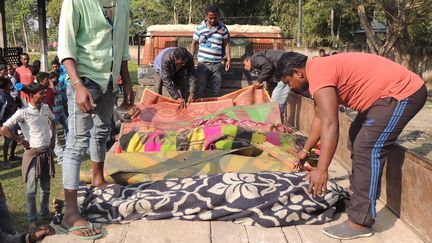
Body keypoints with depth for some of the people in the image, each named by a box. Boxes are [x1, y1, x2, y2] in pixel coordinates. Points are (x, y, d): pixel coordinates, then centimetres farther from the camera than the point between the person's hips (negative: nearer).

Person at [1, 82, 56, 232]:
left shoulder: (45, 108, 1)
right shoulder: (23, 112, -16)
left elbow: (52, 121, 22)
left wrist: (53, 138, 13)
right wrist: (21, 141, -13)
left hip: (46, 152, 5)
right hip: (32, 154, -5)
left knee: (46, 187, 16)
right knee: (32, 190, 2)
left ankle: (45, 212, 33)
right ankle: (32, 220, 13)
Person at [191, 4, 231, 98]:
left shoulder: (223, 28, 3)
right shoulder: (200, 27, 3)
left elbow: (226, 44, 8)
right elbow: (194, 43, 10)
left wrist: (228, 59, 1)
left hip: (217, 64, 1)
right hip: (203, 63, 0)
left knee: (216, 91, 6)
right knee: (200, 89, -1)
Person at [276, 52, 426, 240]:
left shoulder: (318, 74, -19)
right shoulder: (319, 70, 13)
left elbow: (330, 124, -27)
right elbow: (320, 118, 21)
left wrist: (321, 170, -28)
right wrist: (306, 150, 27)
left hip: (403, 92, -11)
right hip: (397, 90, 11)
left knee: (367, 149, -17)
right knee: (358, 134, 24)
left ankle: (360, 223, -13)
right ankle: (358, 190, 35)